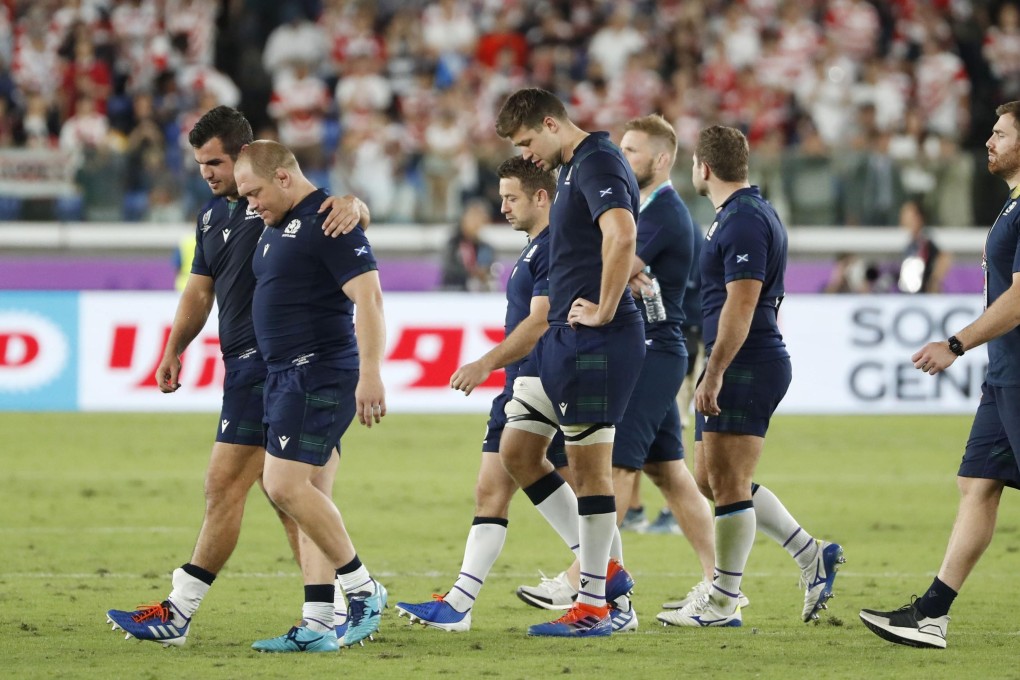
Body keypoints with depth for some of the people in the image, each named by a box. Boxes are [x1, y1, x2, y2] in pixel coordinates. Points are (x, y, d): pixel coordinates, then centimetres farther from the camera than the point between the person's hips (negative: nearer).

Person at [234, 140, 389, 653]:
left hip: (319, 374, -10)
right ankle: (317, 626, 7)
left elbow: (368, 295, -19)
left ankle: (363, 589, -5)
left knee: (285, 485, -16)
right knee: (307, 496, 7)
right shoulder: (276, 226, 17)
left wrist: (370, 373, -26)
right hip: (286, 375, 10)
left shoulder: (327, 221, -13)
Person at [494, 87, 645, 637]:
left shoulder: (597, 164, -14)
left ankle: (593, 606, 1)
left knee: (588, 465, -5)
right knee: (516, 452, 11)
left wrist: (604, 311, -24)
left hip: (595, 341, -11)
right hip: (562, 336, 11)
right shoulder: (571, 168, 18)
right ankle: (606, 567, 16)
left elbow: (622, 235, -31)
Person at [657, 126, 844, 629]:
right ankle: (811, 555, 16)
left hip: (745, 366, -11)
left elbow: (740, 305, -22)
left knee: (727, 482, -5)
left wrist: (714, 374, -24)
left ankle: (722, 602, 1)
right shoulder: (738, 214, 17)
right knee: (712, 479, 13)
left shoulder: (744, 222, -16)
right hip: (739, 368, 11)